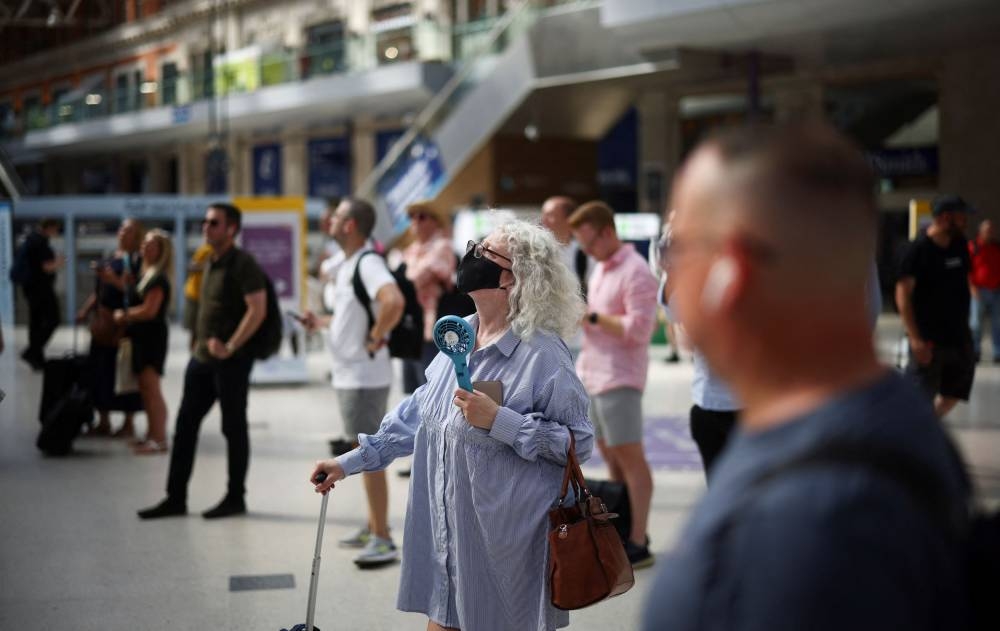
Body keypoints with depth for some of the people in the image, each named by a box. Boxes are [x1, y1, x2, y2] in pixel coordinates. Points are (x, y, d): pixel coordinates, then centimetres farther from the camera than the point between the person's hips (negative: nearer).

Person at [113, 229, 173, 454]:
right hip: (142, 335, 10)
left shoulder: (158, 278, -14)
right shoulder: (146, 273, 14)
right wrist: (125, 314, -4)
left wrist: (125, 316, -5)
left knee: (151, 387, -10)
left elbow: (149, 311, -19)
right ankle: (152, 435, 17)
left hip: (153, 336, -10)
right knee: (145, 388, 11)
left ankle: (160, 439, -9)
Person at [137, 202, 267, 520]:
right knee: (185, 426, 8)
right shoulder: (211, 263, 14)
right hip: (202, 357, 9)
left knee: (233, 428, 3)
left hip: (230, 361, -9)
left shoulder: (242, 264, -12)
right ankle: (175, 498, 13)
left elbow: (257, 309, -20)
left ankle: (235, 498, 14)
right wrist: (200, 341, 16)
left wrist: (230, 347, -22)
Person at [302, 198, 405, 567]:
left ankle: (382, 540, -2)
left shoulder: (368, 263, -19)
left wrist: (376, 338, -24)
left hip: (364, 377, -10)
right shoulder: (348, 264, 13)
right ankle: (373, 527, 27)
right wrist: (322, 322, 15)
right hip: (349, 374, 10)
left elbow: (393, 302, -37)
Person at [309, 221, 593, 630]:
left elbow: (578, 440, -15)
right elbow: (419, 411, 17)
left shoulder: (544, 353, -16)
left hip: (506, 542, -6)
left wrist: (499, 421, -23)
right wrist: (352, 461, 16)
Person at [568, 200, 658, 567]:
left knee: (629, 455, -7)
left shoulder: (635, 272, -14)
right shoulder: (601, 268, 15)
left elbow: (638, 329, -20)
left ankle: (638, 545, -5)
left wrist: (591, 316, -18)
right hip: (592, 372, 10)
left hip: (619, 377, -10)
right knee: (609, 454, 14)